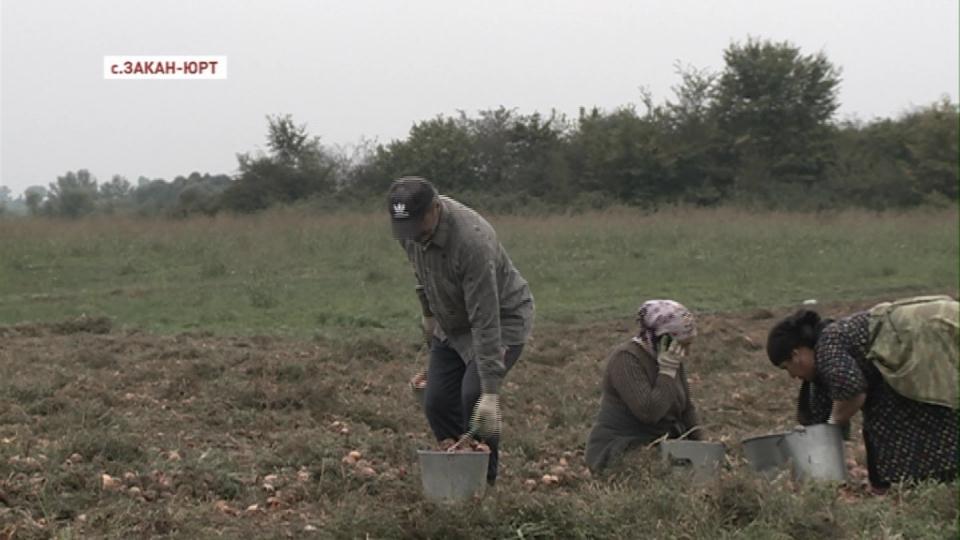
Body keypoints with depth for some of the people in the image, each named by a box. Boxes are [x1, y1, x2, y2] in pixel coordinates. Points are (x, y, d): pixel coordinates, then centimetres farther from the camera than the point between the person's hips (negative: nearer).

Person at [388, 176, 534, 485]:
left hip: (502, 319, -7)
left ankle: (483, 481, -6)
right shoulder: (411, 226, -15)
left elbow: (486, 322, -38)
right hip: (453, 324, 7)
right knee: (438, 401, -1)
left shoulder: (472, 242, -38)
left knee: (474, 396, -22)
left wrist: (491, 392, -38)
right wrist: (428, 311, 16)